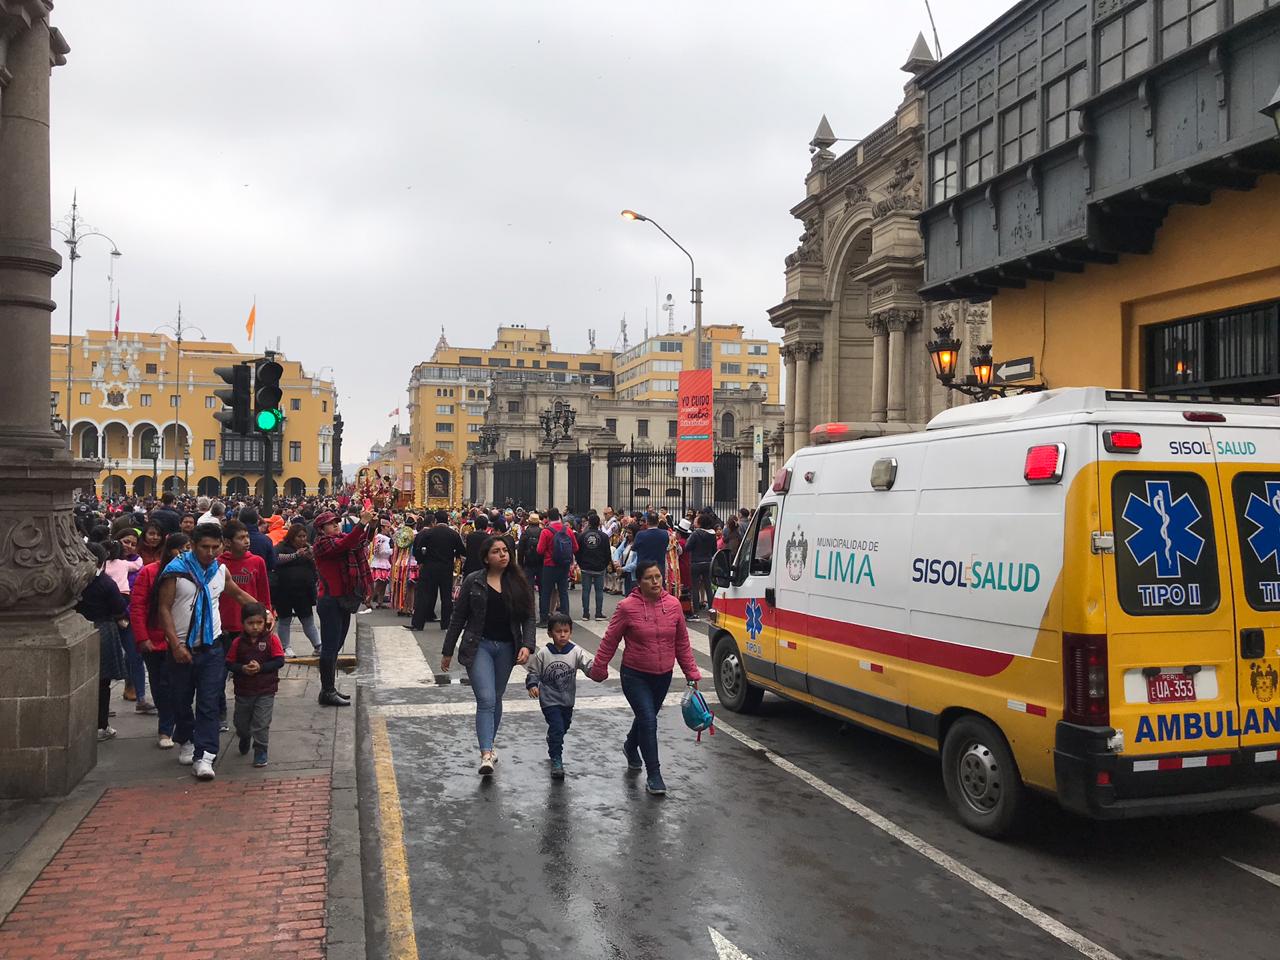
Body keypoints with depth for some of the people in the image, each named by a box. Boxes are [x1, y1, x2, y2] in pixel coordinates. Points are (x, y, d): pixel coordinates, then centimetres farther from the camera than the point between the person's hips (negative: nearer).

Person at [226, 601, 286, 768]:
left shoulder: (271, 639, -9)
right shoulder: (238, 642, -3)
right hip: (243, 691, 3)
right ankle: (245, 739, 50)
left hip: (265, 691, -3)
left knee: (261, 723, -4)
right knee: (241, 722, 19)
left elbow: (280, 661, -12)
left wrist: (261, 667, -22)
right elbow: (229, 663, -1)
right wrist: (242, 668, -19)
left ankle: (260, 753, 10)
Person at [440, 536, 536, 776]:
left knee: (496, 699, 14)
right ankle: (486, 754, -20)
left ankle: (488, 746, 31)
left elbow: (528, 618, 2)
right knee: (486, 699, -15)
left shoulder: (518, 583, 2)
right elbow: (458, 617, 2)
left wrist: (527, 645, -13)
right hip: (479, 646, -3)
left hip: (507, 648, 3)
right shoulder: (473, 581, -3)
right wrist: (447, 651, 5)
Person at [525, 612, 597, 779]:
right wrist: (532, 685, -20)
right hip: (549, 700, -3)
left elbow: (588, 664, -22)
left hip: (568, 700, 4)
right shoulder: (543, 653, -11)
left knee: (563, 728, 21)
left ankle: (553, 746, 51)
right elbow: (533, 671, -2)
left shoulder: (576, 652, -9)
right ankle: (556, 760, -2)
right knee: (557, 728, -14)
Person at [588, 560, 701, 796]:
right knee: (648, 721, -12)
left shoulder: (673, 604, -4)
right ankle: (654, 776, -1)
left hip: (663, 676, 4)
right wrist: (598, 669, 0)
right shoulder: (627, 607, -15)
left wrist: (691, 673, 5)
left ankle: (631, 747, 52)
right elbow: (610, 641, -5)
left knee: (646, 718, 21)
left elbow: (682, 642, 5)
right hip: (635, 676, -4)